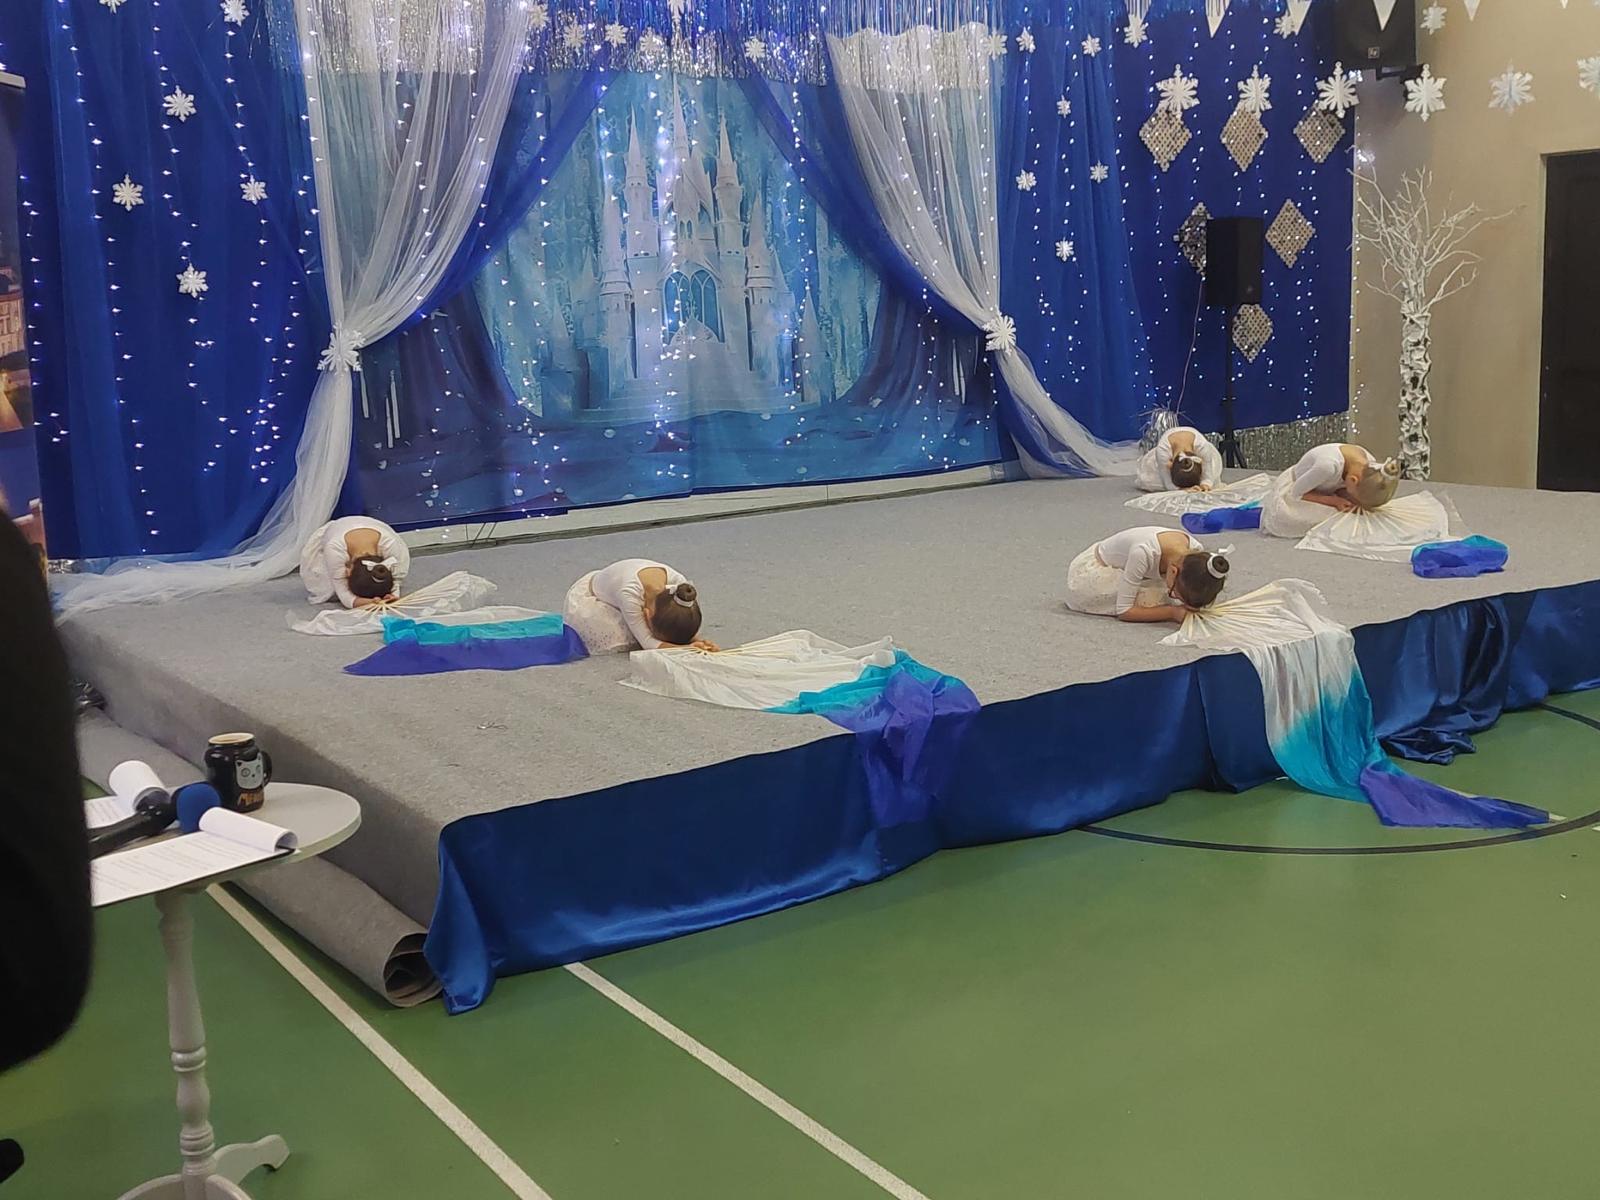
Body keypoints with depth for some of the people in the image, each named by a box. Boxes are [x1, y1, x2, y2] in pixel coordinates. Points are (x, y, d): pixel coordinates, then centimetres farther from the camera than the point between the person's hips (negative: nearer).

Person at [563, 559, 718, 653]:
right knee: (620, 644, -25)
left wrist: (699, 642, -43)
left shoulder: (679, 584, -32)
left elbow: (689, 629, -21)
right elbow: (648, 643, -41)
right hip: (585, 599, -5)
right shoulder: (630, 592, -46)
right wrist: (686, 647, -55)